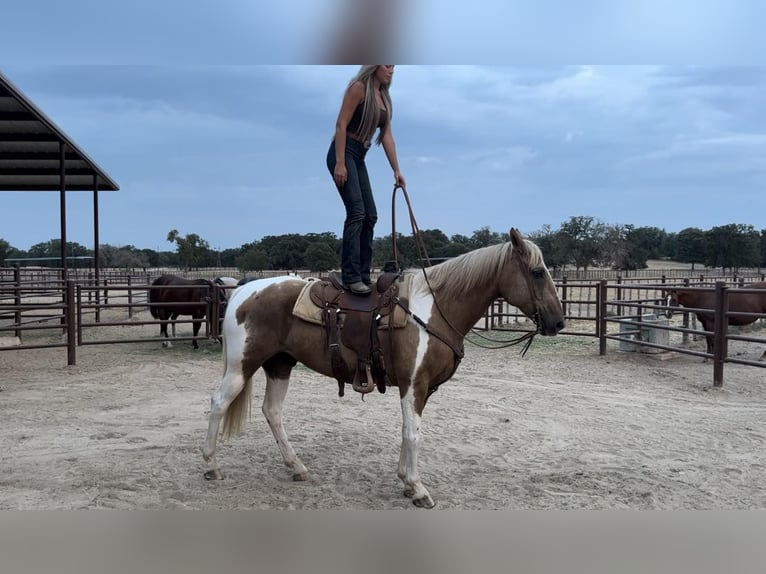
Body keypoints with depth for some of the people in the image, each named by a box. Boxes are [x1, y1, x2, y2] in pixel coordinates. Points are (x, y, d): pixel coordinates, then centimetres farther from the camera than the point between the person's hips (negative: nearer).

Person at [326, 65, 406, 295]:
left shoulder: (383, 97, 15)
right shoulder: (359, 88, -9)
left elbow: (387, 136, 12)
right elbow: (341, 124, -15)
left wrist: (396, 170, 7)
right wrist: (340, 163, -22)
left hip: (359, 157, 9)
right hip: (343, 153, -9)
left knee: (370, 215, 5)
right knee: (356, 212, -18)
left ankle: (362, 275, 10)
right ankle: (350, 275, -18)